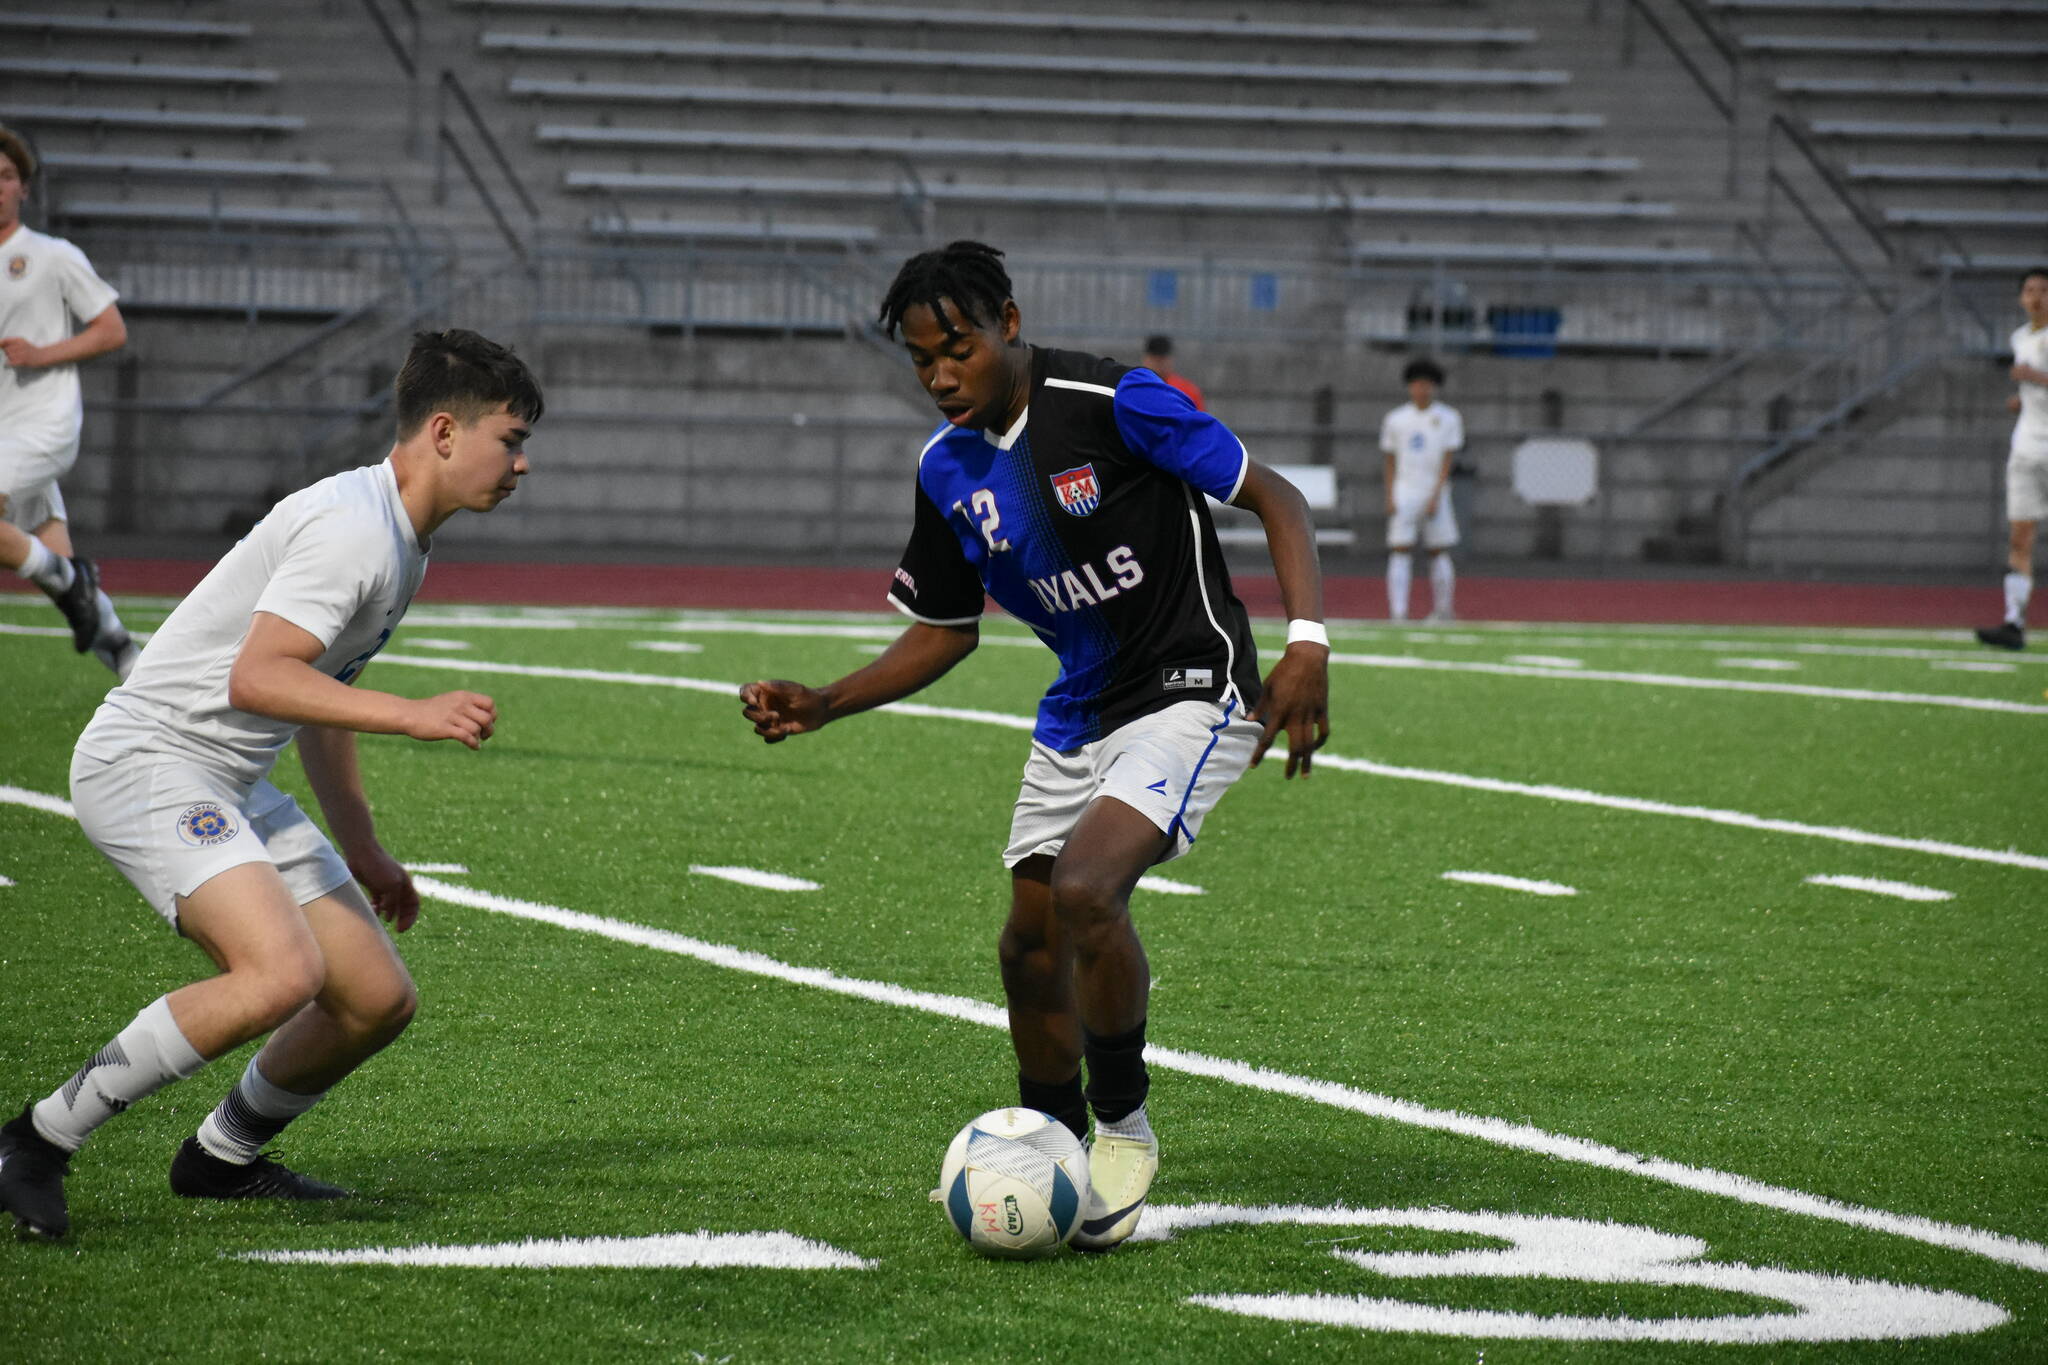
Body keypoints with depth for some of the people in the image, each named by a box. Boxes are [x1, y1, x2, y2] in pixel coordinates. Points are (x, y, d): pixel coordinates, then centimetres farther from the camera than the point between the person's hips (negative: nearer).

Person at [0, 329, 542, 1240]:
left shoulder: (400, 542, 15)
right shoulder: (352, 528, -18)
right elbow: (255, 678, -28)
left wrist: (361, 850, 29)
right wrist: (416, 715, -31)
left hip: (233, 786, 10)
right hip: (144, 762, -10)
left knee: (379, 999, 5)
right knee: (285, 971, -29)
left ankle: (222, 1158, 28)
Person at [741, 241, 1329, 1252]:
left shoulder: (1114, 404, -19)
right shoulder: (947, 469, 1)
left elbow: (1273, 497, -15)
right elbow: (944, 632, 13)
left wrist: (1306, 642, -27)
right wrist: (819, 708, 0)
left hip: (1190, 693, -7)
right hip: (1077, 717, 7)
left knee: (1085, 891, -26)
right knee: (1030, 944, 6)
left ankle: (1123, 1127, -5)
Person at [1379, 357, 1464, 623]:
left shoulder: (1449, 418, 1)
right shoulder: (1395, 419, 6)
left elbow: (1447, 461, -4)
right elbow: (1390, 462, 10)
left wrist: (1435, 497, -12)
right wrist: (1390, 498, 1)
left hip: (1435, 494, -1)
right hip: (1404, 494, 1)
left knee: (1439, 552, 5)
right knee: (1400, 553, -9)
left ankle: (1443, 611, 18)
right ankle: (1398, 614, -15)